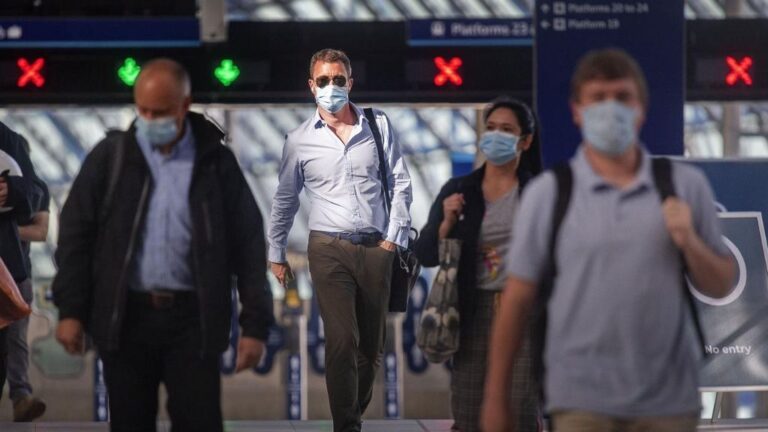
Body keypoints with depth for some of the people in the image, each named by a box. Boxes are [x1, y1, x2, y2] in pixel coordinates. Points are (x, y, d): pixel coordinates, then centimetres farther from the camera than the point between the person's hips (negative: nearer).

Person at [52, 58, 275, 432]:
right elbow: (76, 233, 4)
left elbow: (248, 244, 3)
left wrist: (255, 323, -2)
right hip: (125, 316, 1)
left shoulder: (215, 162, 2)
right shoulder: (110, 157, 2)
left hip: (193, 318, -1)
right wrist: (70, 309, -3)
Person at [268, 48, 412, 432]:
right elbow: (284, 201, 14)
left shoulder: (378, 126, 5)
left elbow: (400, 184, 7)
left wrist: (394, 236, 0)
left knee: (372, 345, 7)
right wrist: (276, 255, 16)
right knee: (341, 342, -13)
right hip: (329, 249, -2)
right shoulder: (299, 140, 4)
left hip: (376, 248, 2)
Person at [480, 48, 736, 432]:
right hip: (582, 399, -2)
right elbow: (517, 299, 2)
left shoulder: (685, 186, 4)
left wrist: (690, 243, -11)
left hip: (668, 399, 2)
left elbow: (720, 286, 9)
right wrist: (495, 398, 2)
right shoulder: (547, 193, 0)